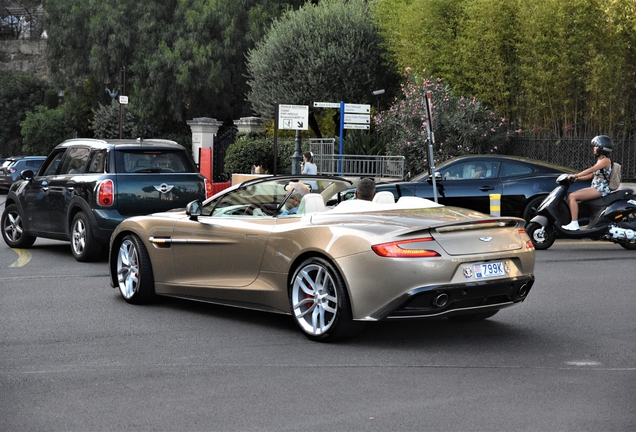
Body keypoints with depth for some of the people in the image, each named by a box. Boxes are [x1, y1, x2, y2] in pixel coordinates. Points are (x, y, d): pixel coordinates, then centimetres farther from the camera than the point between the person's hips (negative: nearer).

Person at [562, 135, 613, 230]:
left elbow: (591, 170, -22)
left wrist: (575, 175, -24)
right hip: (595, 187, 10)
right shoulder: (600, 160, 21)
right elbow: (591, 175, 20)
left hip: (601, 189, -10)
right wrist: (577, 178, 8)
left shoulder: (605, 160, -10)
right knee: (570, 197, 4)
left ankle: (574, 224, -26)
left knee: (572, 197, -22)